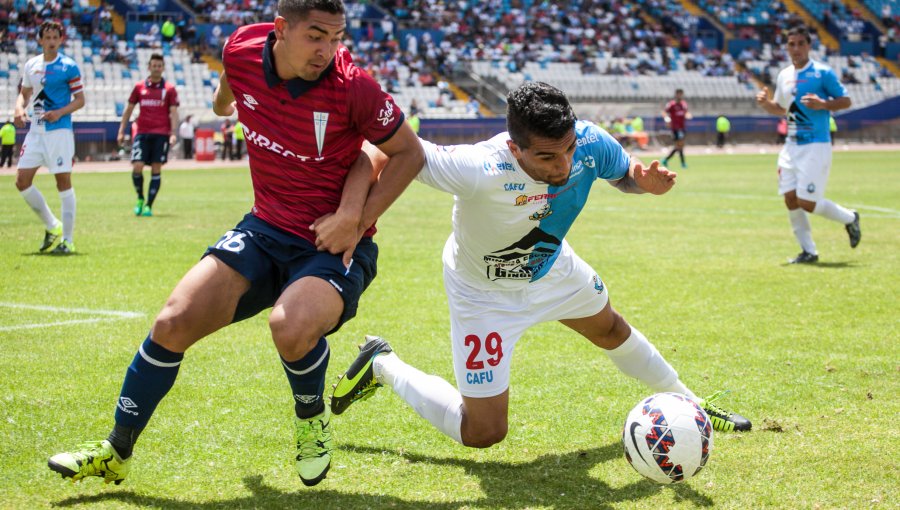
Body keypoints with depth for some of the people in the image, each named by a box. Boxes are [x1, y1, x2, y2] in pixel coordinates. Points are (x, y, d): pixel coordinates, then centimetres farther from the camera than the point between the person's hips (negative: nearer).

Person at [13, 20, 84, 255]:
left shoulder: (68, 67, -6)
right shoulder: (30, 65, 10)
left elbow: (80, 100, -4)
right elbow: (24, 93, 20)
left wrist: (59, 112, -19)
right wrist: (20, 108, -2)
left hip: (59, 131, -6)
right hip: (35, 130, 6)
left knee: (64, 183, -4)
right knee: (22, 181, 2)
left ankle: (68, 241, 2)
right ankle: (52, 226, 19)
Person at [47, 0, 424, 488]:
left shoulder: (353, 87, -22)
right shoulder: (241, 50, -8)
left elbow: (409, 152, -8)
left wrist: (358, 219, -16)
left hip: (334, 244, -5)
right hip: (265, 228, 5)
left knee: (291, 327, -35)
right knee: (175, 322, -7)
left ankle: (312, 417, 1)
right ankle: (115, 452, 14)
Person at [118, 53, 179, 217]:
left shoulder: (169, 89, 5)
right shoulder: (139, 87, 10)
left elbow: (173, 112, 1)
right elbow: (129, 108, 15)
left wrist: (173, 133, -11)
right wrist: (121, 131, 10)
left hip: (161, 134, -1)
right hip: (142, 133, 1)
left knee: (156, 170, -2)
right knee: (137, 167, -10)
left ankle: (149, 206, 4)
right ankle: (140, 199, 12)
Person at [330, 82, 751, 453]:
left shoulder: (591, 143, -28)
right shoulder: (479, 171, -46)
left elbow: (623, 173, -5)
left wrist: (644, 181, -28)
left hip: (550, 266, 6)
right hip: (486, 292, -6)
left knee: (610, 329, 31)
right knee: (482, 433, -2)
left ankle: (683, 401, 60)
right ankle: (382, 366, 20)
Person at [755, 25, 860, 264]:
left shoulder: (822, 73, -7)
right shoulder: (784, 76, 11)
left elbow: (846, 101, -5)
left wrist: (822, 104, -22)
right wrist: (765, 103, 2)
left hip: (816, 146, -6)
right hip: (791, 145, 6)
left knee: (807, 202, -10)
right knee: (790, 199, 0)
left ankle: (850, 219, 17)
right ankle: (808, 251, 12)